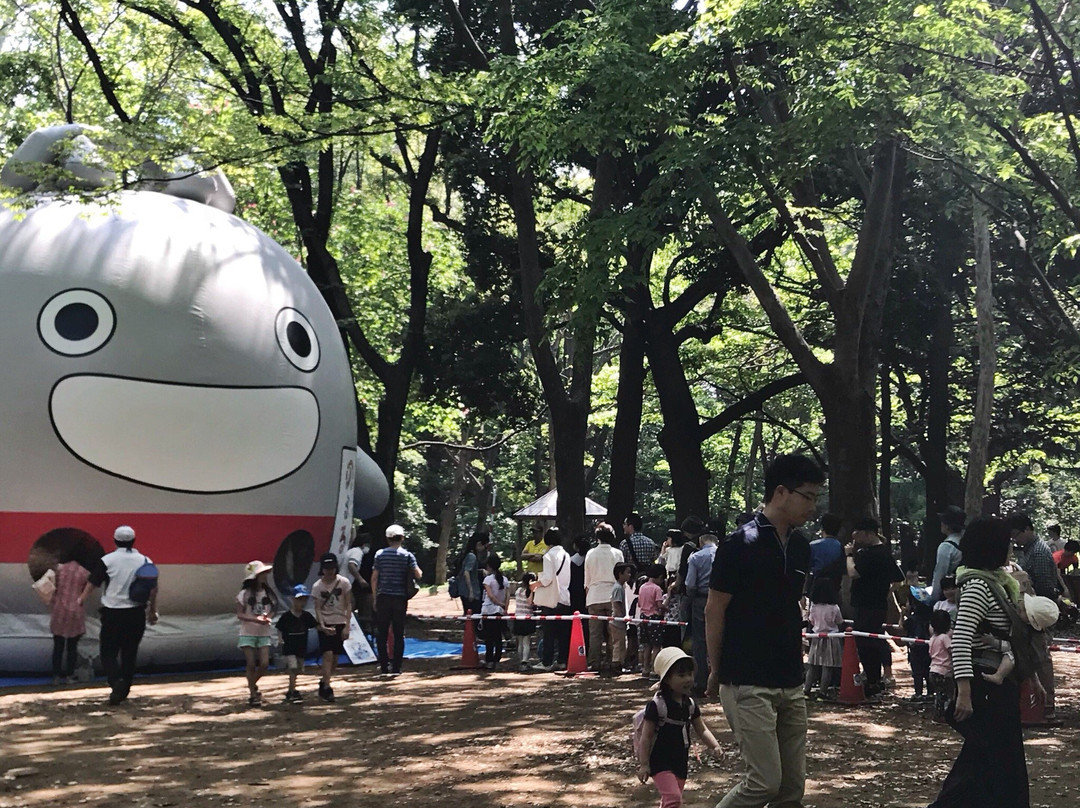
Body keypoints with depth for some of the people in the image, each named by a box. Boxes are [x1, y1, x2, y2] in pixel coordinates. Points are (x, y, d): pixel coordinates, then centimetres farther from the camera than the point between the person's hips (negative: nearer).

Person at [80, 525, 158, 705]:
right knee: (130, 653, 14)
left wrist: (81, 600, 11)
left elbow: (92, 583, -4)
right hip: (137, 614, 3)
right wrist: (153, 611, 15)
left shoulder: (107, 560, -5)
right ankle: (124, 690, 18)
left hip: (112, 613, -2)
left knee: (108, 652, 5)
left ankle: (116, 680, -20)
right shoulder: (145, 561, 2)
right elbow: (153, 589, 6)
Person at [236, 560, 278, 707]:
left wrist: (268, 617, -13)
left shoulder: (268, 593, 4)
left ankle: (252, 684, 22)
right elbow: (239, 614, -9)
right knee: (251, 663, -6)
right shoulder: (244, 594, -7)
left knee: (264, 664, -5)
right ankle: (253, 694, 7)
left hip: (264, 633, 3)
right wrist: (255, 619, -23)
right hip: (248, 633, -3)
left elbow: (272, 610, 10)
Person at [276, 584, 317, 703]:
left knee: (296, 671, 13)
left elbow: (316, 626, 4)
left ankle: (290, 692, 29)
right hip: (288, 648, -5)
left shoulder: (307, 616, 0)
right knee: (293, 669, -16)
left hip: (301, 648, 5)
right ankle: (293, 693, -14)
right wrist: (281, 640, -12)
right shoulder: (286, 617, -10)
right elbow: (279, 630, -1)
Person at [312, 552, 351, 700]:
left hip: (339, 623, 2)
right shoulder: (318, 586, -5)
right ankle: (326, 688, -12)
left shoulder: (343, 582, -5)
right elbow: (317, 608, -6)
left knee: (335, 657, 6)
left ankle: (324, 682, 26)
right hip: (325, 624, -2)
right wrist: (322, 626, -19)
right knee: (328, 655, -14)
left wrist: (347, 626, -8)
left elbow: (348, 605, -2)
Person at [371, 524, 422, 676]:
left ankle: (383, 666, 4)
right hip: (400, 598, 0)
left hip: (383, 598, 0)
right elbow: (418, 575, -7)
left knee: (381, 633, 6)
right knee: (399, 634, 5)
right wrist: (419, 570, 16)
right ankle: (396, 667, 3)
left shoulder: (380, 554, 2)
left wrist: (375, 597, 10)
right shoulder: (407, 555, -1)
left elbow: (374, 578, 2)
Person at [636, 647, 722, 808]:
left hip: (681, 762, 7)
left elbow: (702, 730, 8)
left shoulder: (690, 704, 5)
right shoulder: (657, 705, -16)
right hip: (660, 762, -7)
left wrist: (715, 746, -10)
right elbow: (646, 736, -13)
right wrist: (644, 764, -15)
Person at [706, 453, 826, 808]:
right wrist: (716, 672, -1)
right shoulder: (741, 545, -13)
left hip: (791, 684, 7)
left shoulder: (800, 546, 9)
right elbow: (714, 612, -8)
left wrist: (795, 662, 17)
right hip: (749, 685, -7)